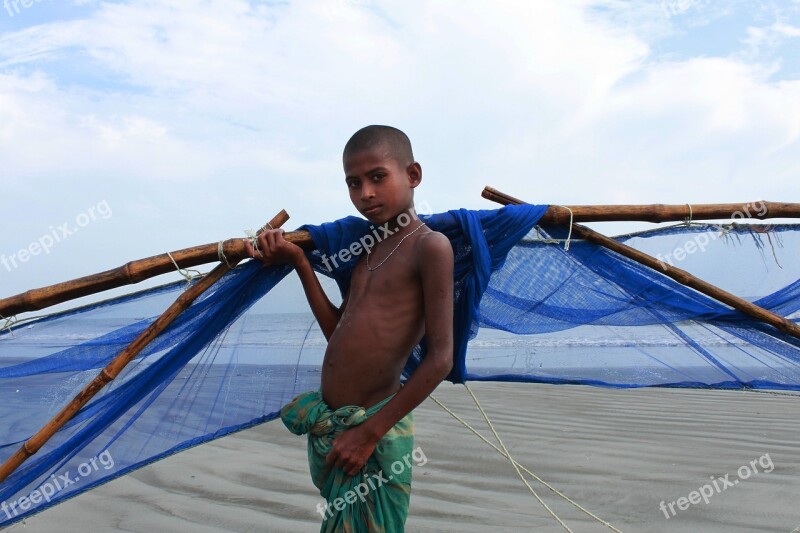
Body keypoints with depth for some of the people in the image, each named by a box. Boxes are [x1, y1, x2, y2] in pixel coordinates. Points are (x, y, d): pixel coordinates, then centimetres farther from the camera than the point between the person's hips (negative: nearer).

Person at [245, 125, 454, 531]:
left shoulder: (430, 246, -13)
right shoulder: (367, 249, 11)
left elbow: (440, 359, -18)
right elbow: (338, 331, 9)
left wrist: (370, 431, -16)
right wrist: (299, 262, 4)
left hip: (375, 434, -7)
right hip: (326, 425, 7)